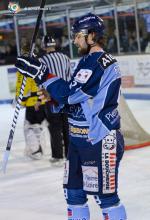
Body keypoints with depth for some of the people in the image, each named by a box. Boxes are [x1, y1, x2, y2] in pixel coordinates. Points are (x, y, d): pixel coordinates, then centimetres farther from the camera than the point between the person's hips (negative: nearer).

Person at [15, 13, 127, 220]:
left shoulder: (97, 62, -17)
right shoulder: (90, 61, 15)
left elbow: (71, 93, -24)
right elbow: (73, 99, 17)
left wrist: (40, 73, -20)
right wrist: (52, 98, 0)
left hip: (100, 140, -10)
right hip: (81, 138, 10)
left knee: (105, 194, -3)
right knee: (74, 191, 14)